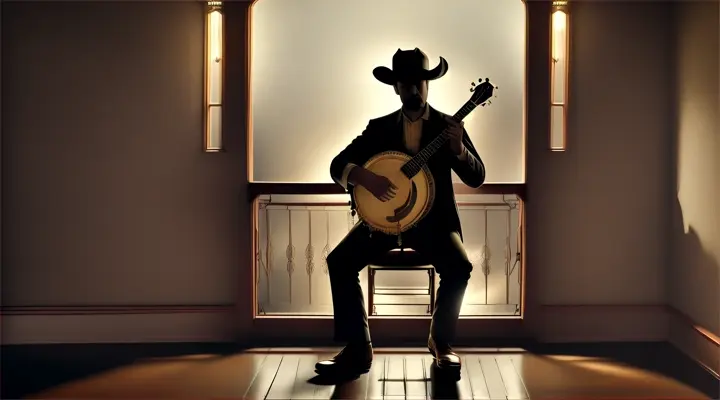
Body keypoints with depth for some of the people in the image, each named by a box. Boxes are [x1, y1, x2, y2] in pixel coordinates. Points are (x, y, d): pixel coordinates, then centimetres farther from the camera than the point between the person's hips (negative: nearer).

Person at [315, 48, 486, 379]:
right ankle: (358, 349, -11)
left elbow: (477, 178, -5)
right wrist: (365, 177, -22)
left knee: (459, 267, -29)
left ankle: (441, 342, -3)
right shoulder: (379, 128, 7)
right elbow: (337, 165, 0)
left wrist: (459, 150, -25)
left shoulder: (449, 126, 3)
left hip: (433, 218, -1)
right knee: (339, 261, -21)